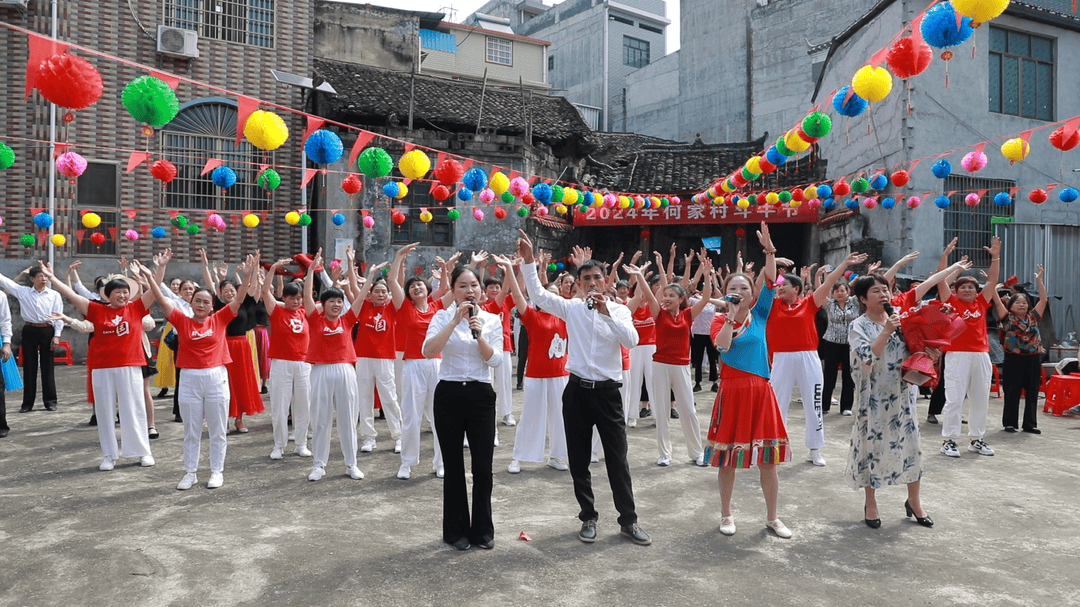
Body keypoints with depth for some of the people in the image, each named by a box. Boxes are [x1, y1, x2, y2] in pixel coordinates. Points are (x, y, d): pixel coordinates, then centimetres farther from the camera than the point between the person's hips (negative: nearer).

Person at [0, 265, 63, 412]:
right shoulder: (23, 292, 5)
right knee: (29, 367, 5)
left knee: (47, 367, 3)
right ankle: (28, 403, 12)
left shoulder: (54, 295, 2)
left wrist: (56, 335, -5)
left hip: (47, 331, -1)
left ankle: (50, 401, 11)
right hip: (29, 331, 1)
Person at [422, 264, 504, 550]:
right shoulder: (443, 316, 0)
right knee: (453, 467, 6)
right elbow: (428, 351, -16)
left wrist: (479, 335, -18)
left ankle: (483, 529, 18)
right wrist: (455, 322, -22)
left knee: (483, 466, 2)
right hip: (449, 394, -1)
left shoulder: (492, 320, 5)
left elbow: (495, 360, -3)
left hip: (481, 395, 1)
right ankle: (456, 530, 20)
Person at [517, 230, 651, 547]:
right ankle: (588, 518, 23)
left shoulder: (619, 310, 1)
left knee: (617, 459, 4)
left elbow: (631, 340, -16)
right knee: (579, 461, 9)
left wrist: (607, 313, -24)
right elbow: (537, 294, -3)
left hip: (608, 392, -1)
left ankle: (629, 521, 17)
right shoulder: (571, 308, 3)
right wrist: (528, 260, -12)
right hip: (577, 390, 2)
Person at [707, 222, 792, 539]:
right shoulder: (719, 320, 1)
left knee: (768, 458, 6)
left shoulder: (759, 314, 7)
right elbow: (721, 345, -19)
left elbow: (770, 284, -6)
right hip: (732, 392, -2)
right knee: (729, 457, 6)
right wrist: (732, 315, -18)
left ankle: (772, 517, 19)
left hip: (761, 391, 2)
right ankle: (726, 515, 21)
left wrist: (769, 250, -17)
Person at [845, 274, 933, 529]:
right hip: (874, 397, -4)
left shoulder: (898, 319, 8)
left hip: (902, 394, 5)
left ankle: (913, 501, 25)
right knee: (872, 445, 3)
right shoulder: (858, 326, -7)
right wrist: (886, 332, -23)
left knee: (910, 443, 8)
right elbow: (867, 357, -21)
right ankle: (871, 504, 18)